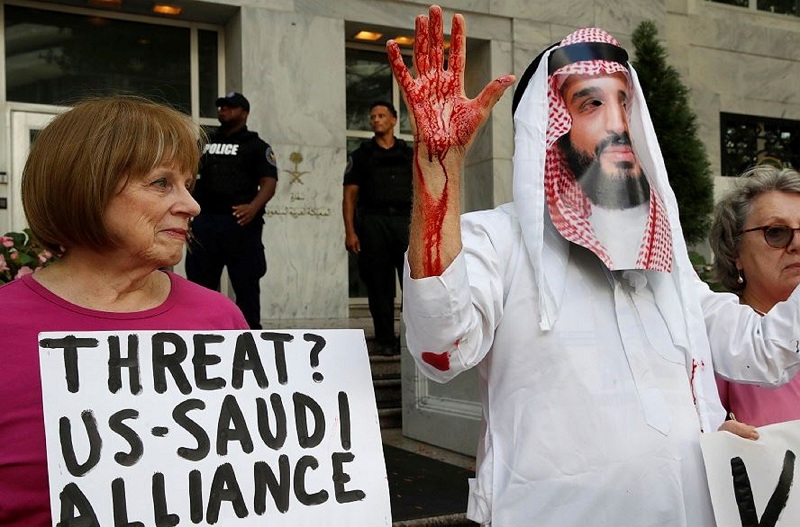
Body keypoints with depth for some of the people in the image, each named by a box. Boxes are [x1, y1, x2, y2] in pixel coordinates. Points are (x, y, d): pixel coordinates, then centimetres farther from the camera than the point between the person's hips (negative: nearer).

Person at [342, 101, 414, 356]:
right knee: (379, 285, -1)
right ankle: (385, 340, 5)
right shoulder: (361, 155, 13)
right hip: (373, 222, -1)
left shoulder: (409, 154, 17)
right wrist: (350, 232, -4)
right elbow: (349, 196, 7)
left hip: (405, 221, 1)